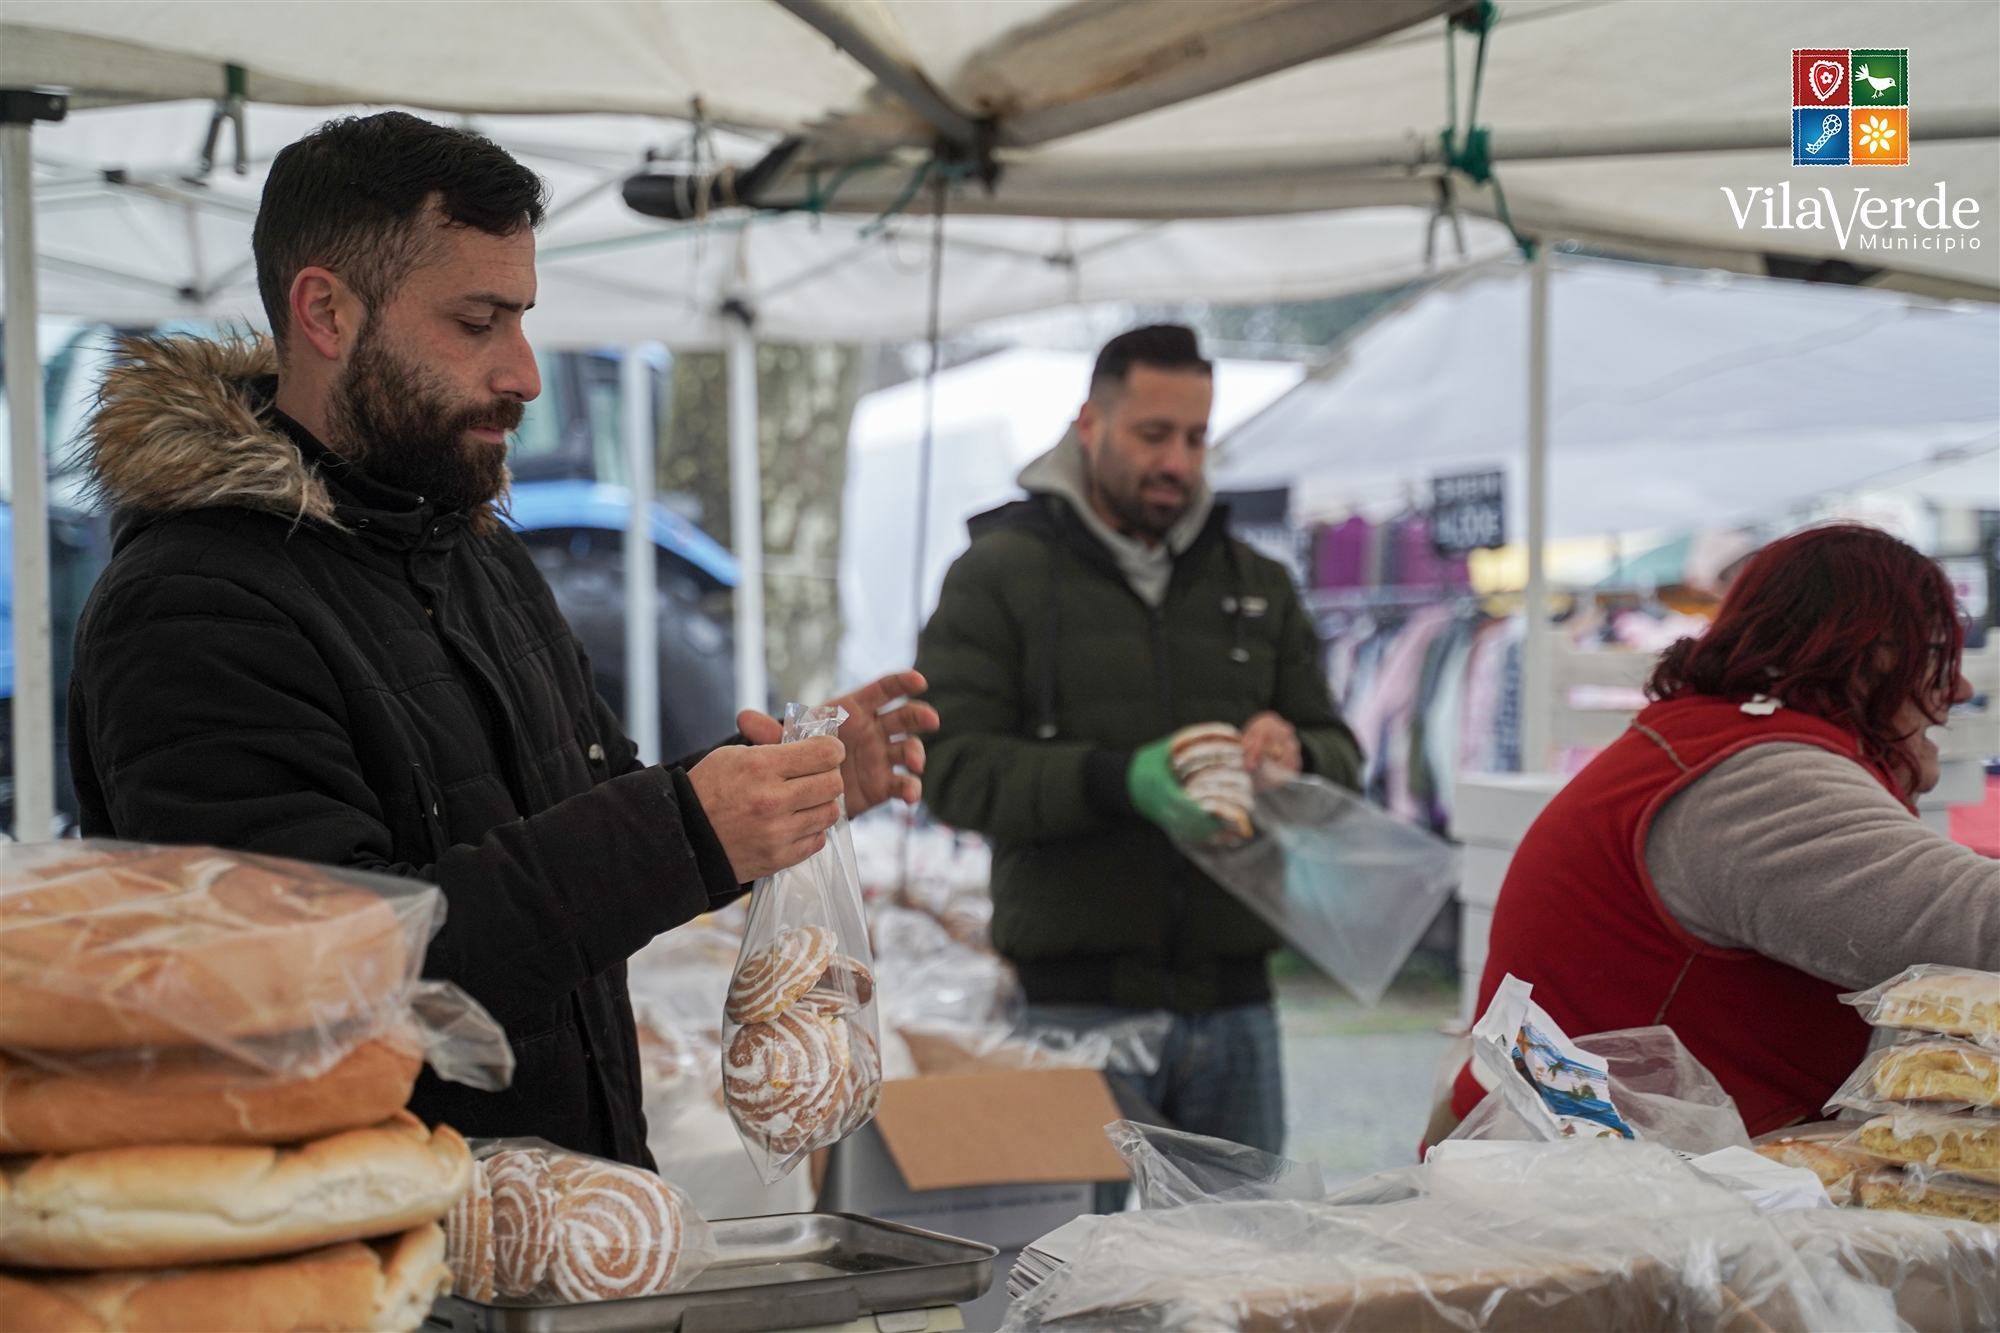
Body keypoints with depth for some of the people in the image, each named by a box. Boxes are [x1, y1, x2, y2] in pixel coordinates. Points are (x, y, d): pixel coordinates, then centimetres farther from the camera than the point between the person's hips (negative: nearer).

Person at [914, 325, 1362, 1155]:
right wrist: (1116, 780, -24)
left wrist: (1296, 758, -12)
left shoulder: (1257, 584, 16)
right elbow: (952, 766, -9)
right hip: (1076, 1003, -4)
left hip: (1233, 1000, 4)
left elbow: (1340, 756, 14)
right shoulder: (1000, 574, 2)